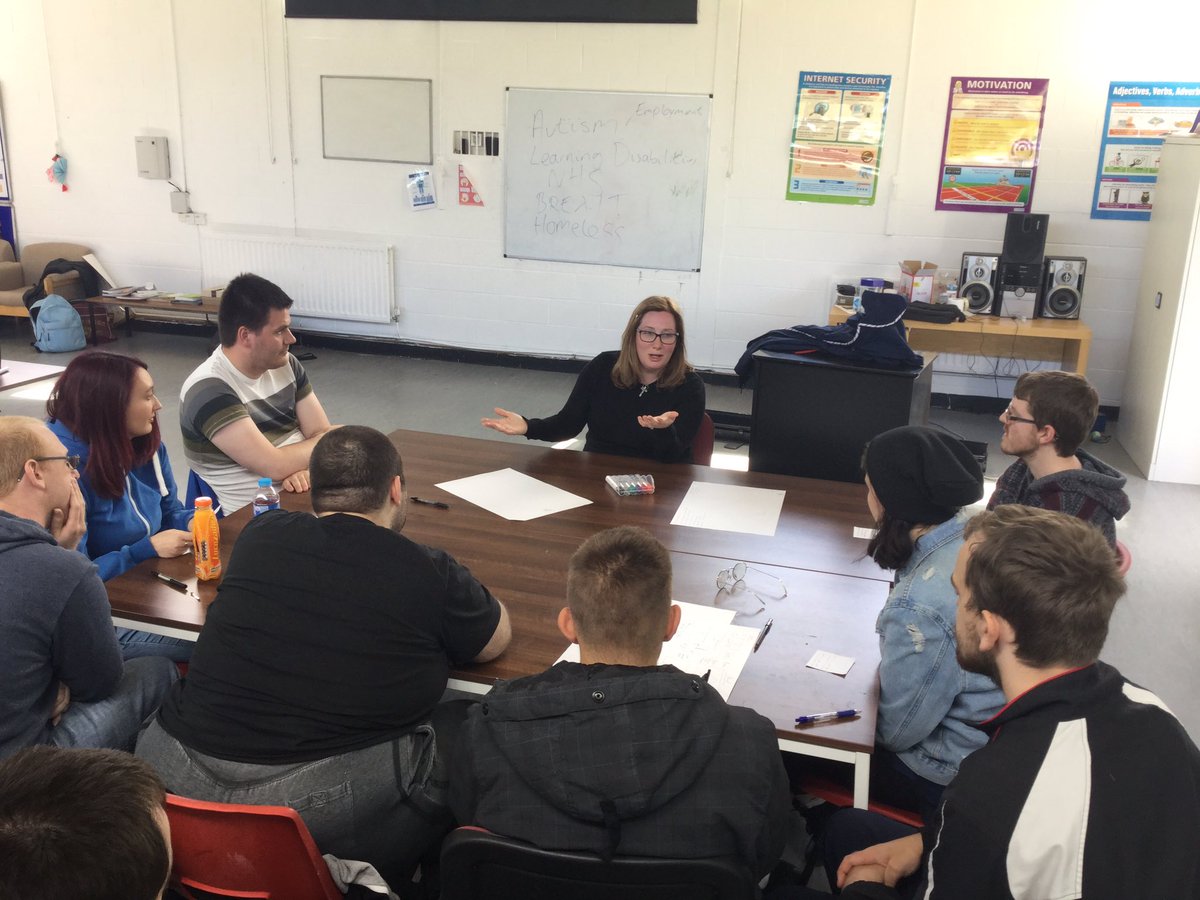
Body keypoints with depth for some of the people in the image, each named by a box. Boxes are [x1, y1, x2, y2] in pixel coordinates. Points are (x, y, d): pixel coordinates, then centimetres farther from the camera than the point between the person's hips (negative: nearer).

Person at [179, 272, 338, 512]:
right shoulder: (208, 390, -17)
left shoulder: (286, 364, 5)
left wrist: (306, 468, -19)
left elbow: (322, 433, 4)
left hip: (309, 490, 7)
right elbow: (275, 466, -21)